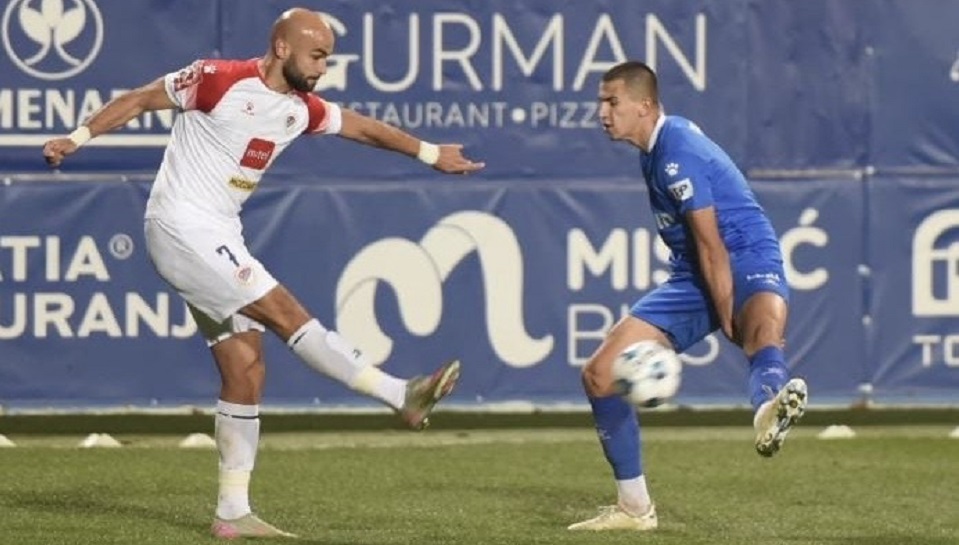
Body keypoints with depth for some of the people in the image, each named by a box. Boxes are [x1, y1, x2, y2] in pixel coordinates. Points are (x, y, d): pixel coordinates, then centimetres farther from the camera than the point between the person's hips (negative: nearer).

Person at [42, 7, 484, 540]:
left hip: (219, 237, 9)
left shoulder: (301, 109, 8)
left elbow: (363, 127, 21)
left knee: (245, 370, 3)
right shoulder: (220, 81, -14)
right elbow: (141, 98, -6)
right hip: (181, 228, -9)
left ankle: (233, 512, 5)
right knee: (285, 313, -17)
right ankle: (400, 395, -21)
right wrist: (78, 137, -11)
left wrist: (430, 153, 26)